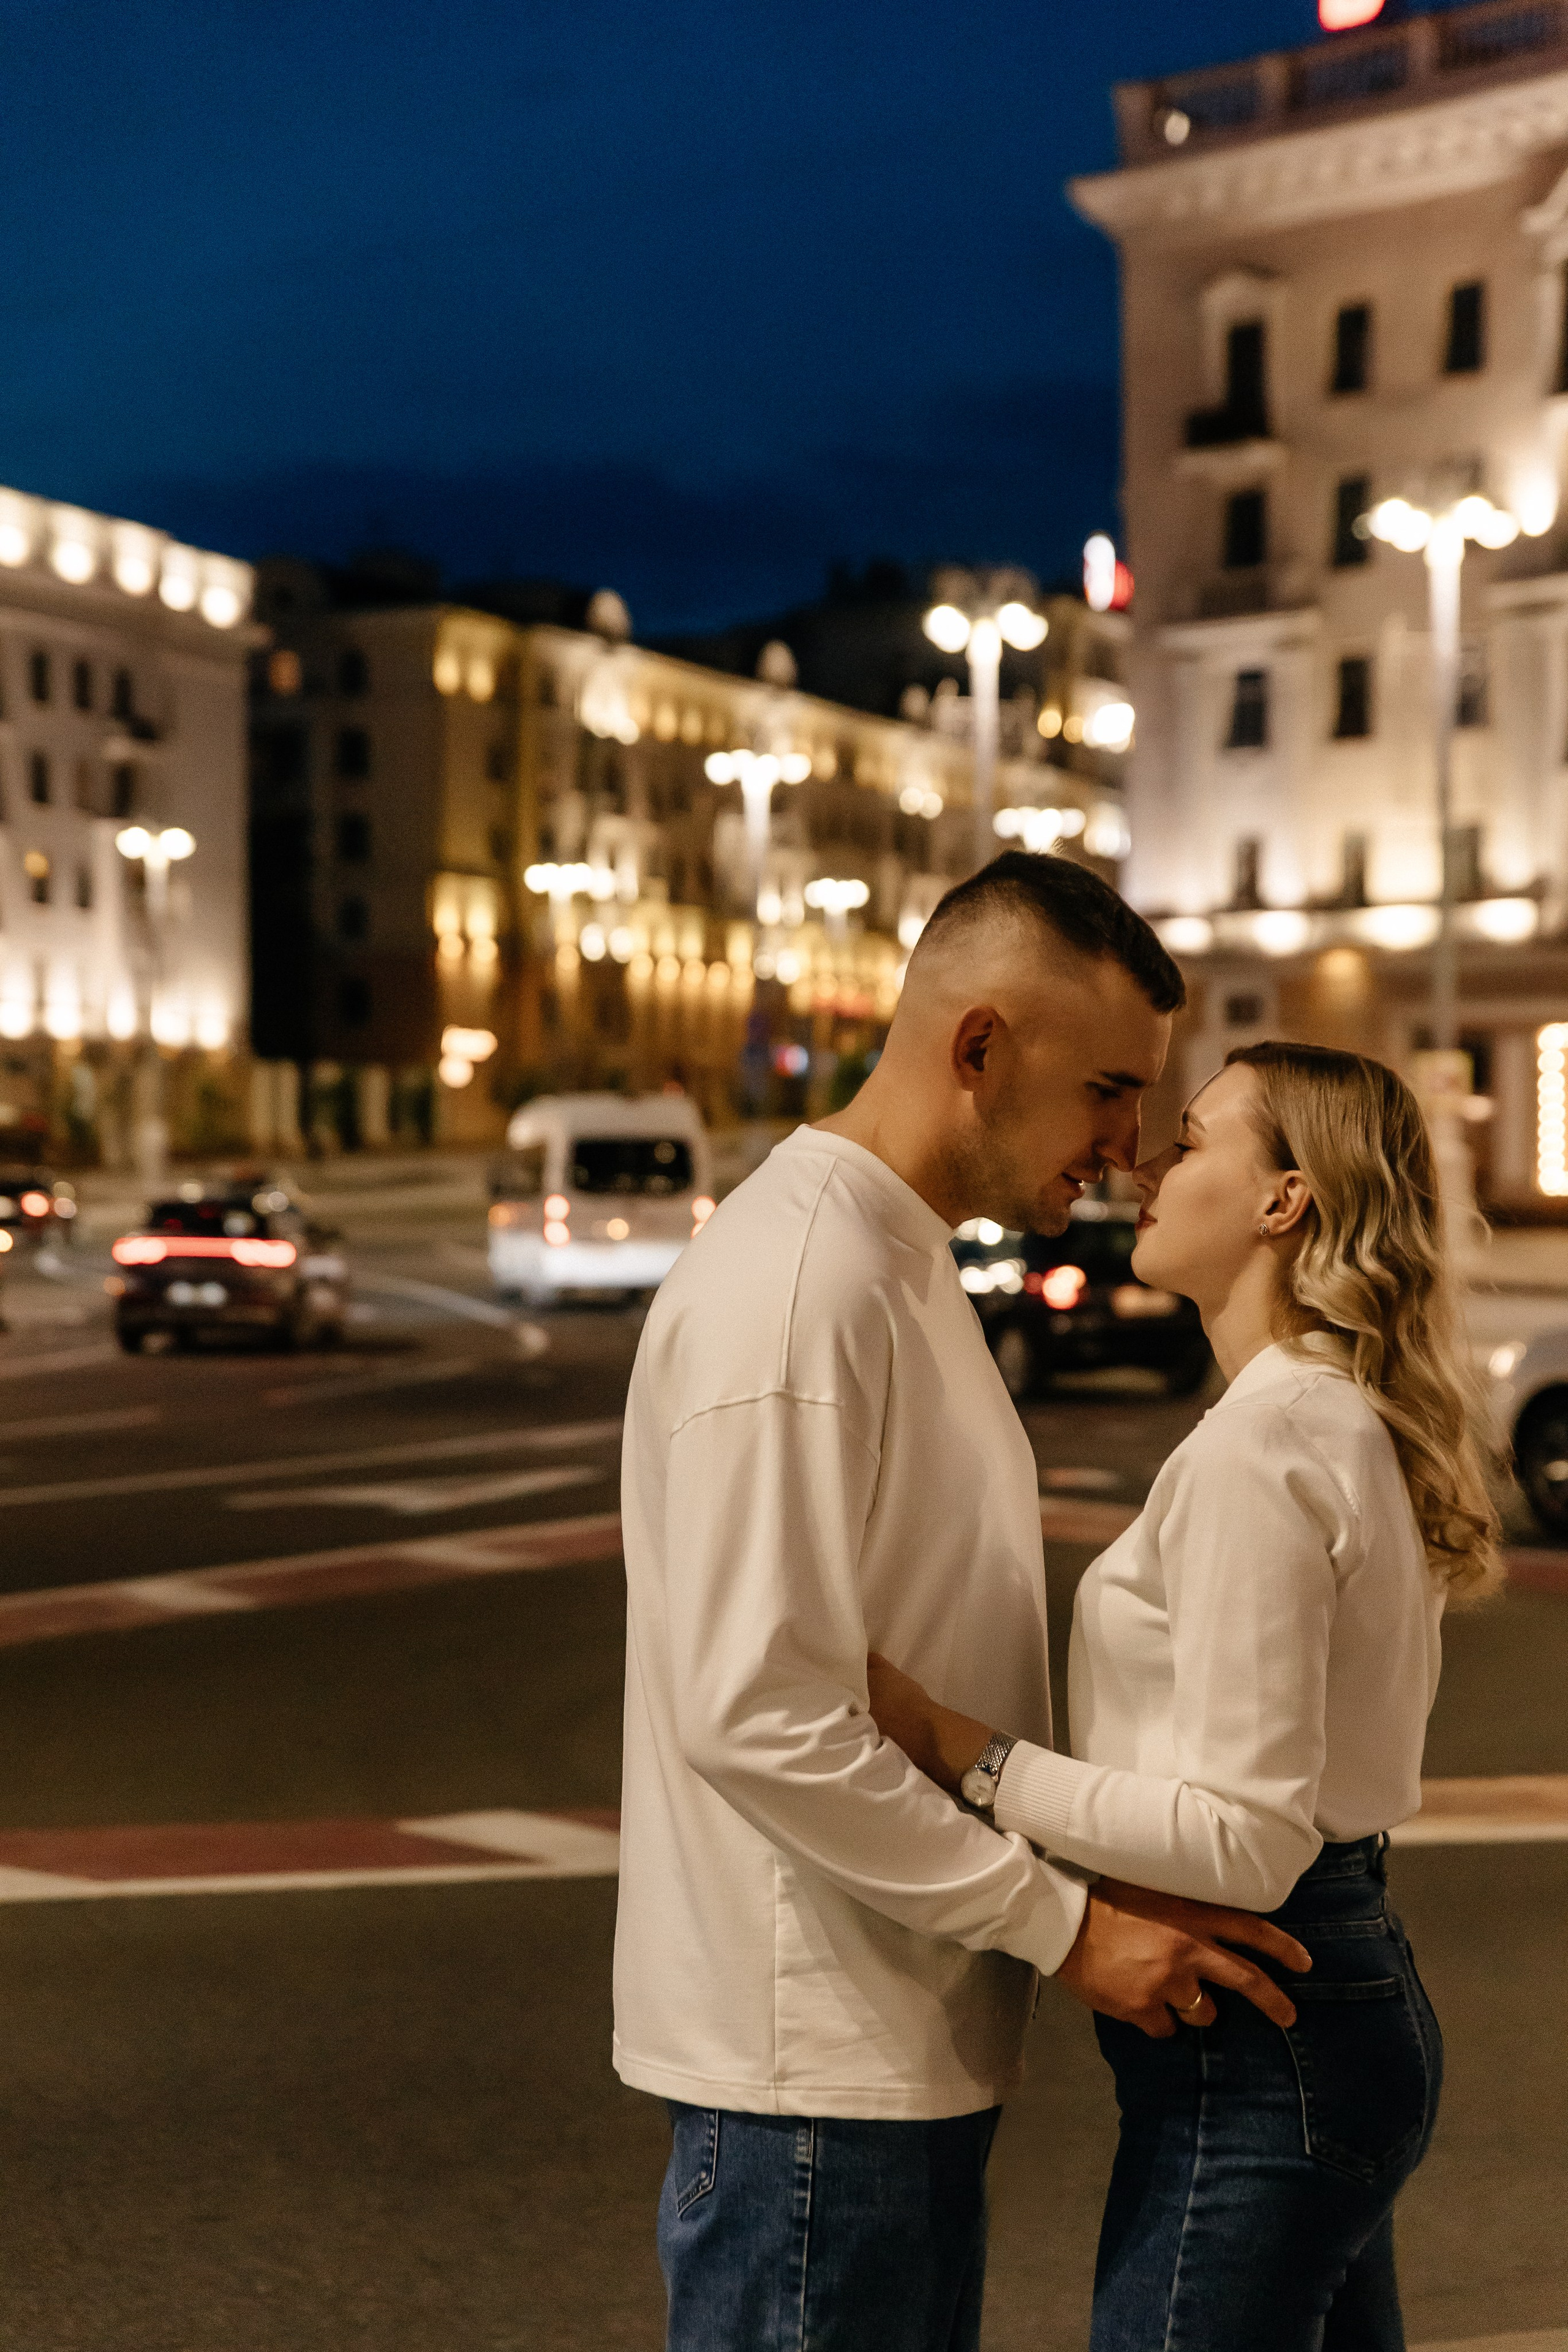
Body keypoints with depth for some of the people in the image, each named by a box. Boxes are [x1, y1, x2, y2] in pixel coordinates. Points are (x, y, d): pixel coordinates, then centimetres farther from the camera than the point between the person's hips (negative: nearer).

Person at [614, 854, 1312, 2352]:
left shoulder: (902, 1261, 13)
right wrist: (1063, 1923, -20)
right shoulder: (790, 1287, -21)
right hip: (812, 2060, -10)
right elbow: (758, 1715, -26)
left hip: (913, 2043, 10)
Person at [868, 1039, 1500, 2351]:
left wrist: (952, 1748, -20)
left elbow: (1242, 1839, -24)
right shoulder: (1352, 1425, 9)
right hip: (1357, 1999, 10)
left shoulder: (1259, 1447, -22)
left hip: (1259, 2059, -10)